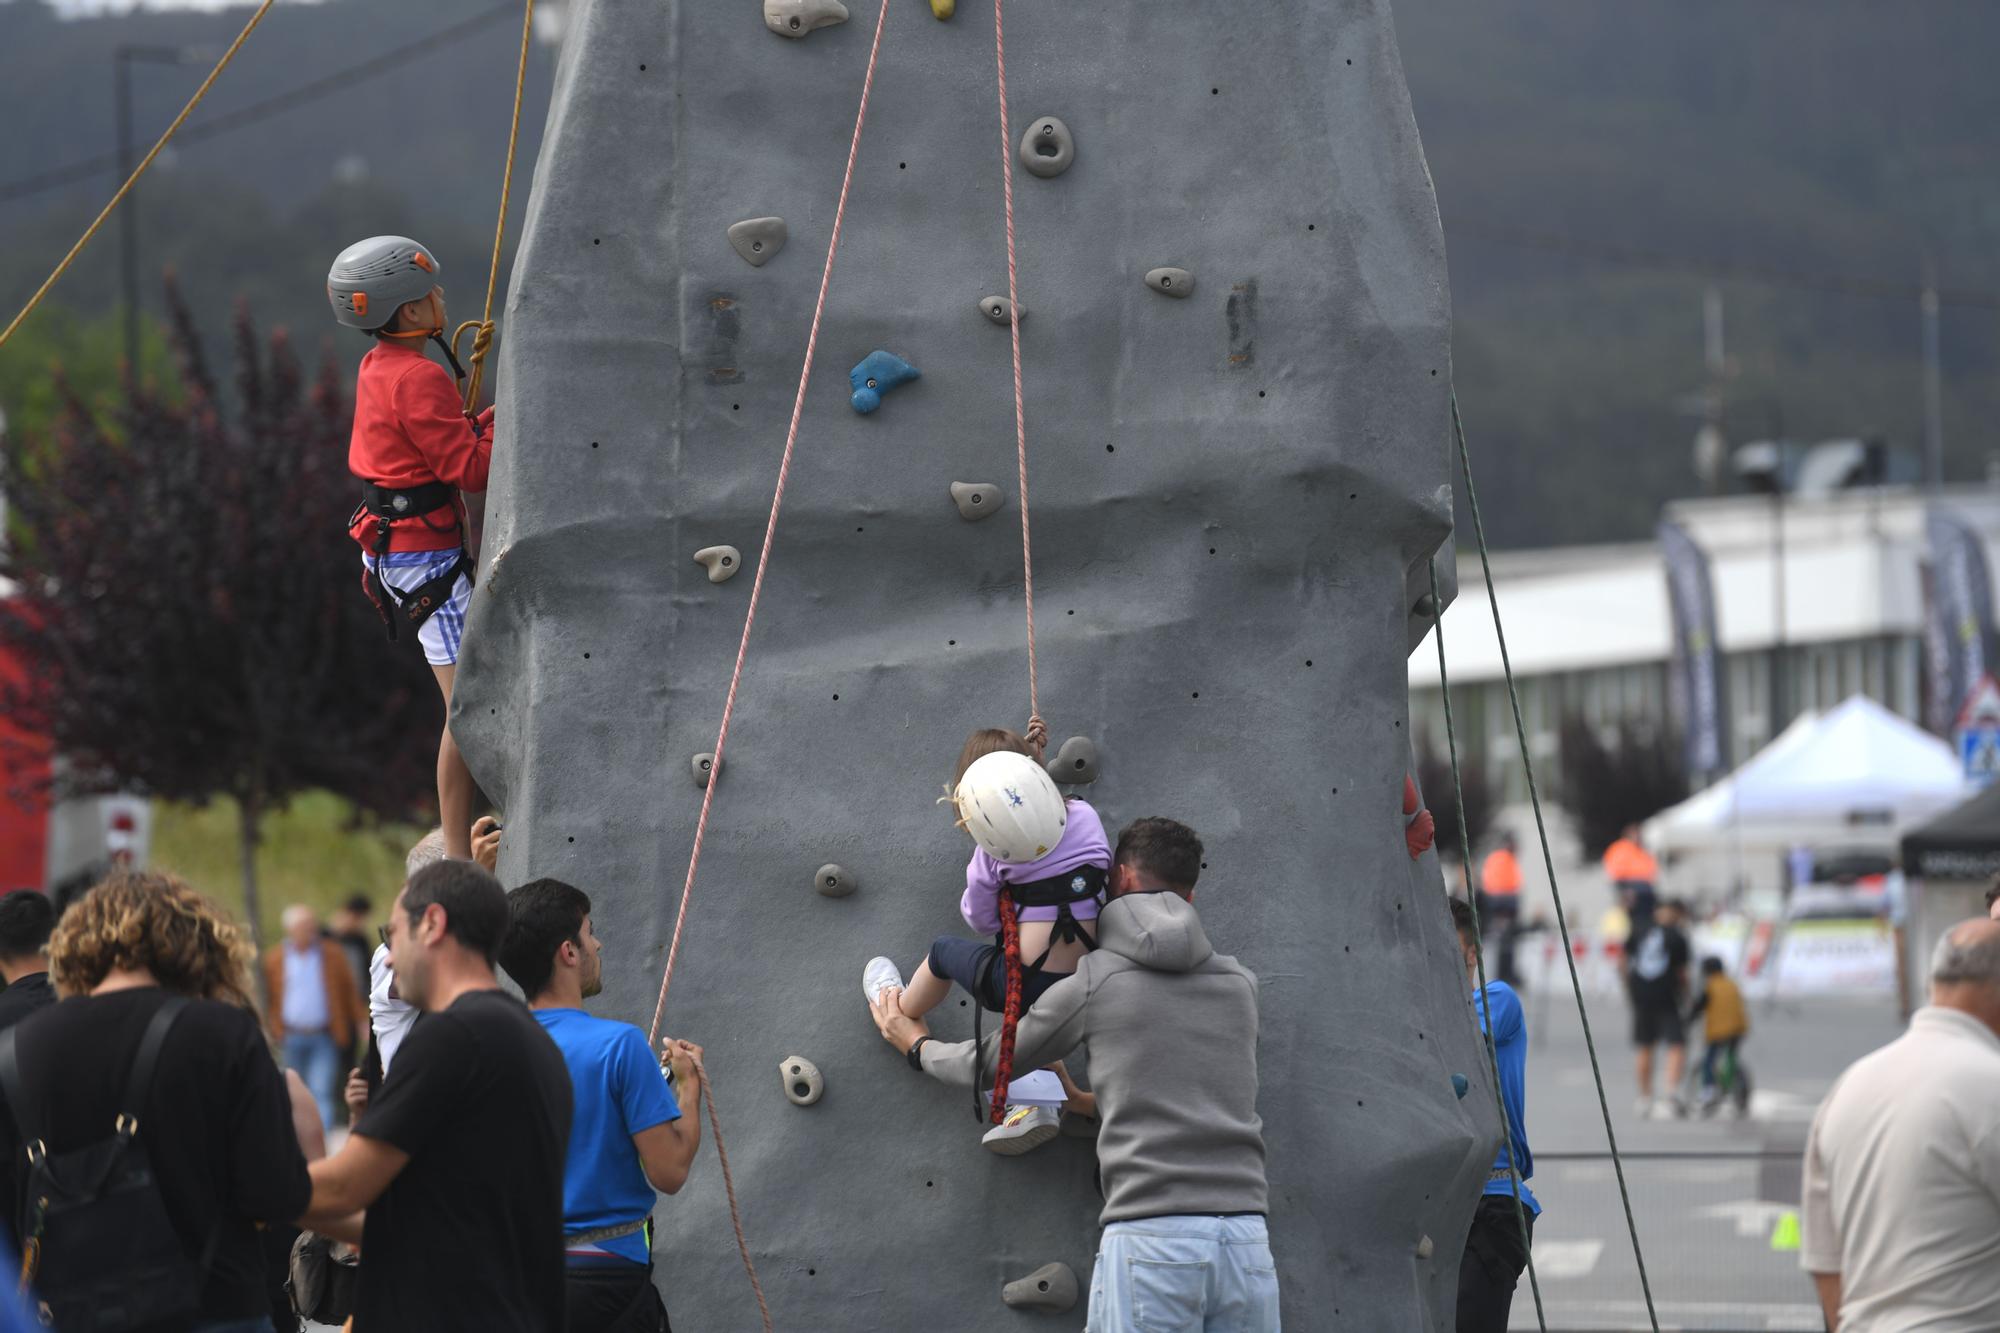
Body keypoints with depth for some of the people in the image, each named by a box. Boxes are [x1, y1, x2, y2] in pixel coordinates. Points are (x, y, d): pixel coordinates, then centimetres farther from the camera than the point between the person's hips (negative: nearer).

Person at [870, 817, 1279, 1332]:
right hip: (1248, 1240, 4)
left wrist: (918, 1046, 41)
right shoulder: (1240, 984, 15)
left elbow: (991, 1063, 21)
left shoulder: (1095, 980, 5)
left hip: (1150, 1237, -4)